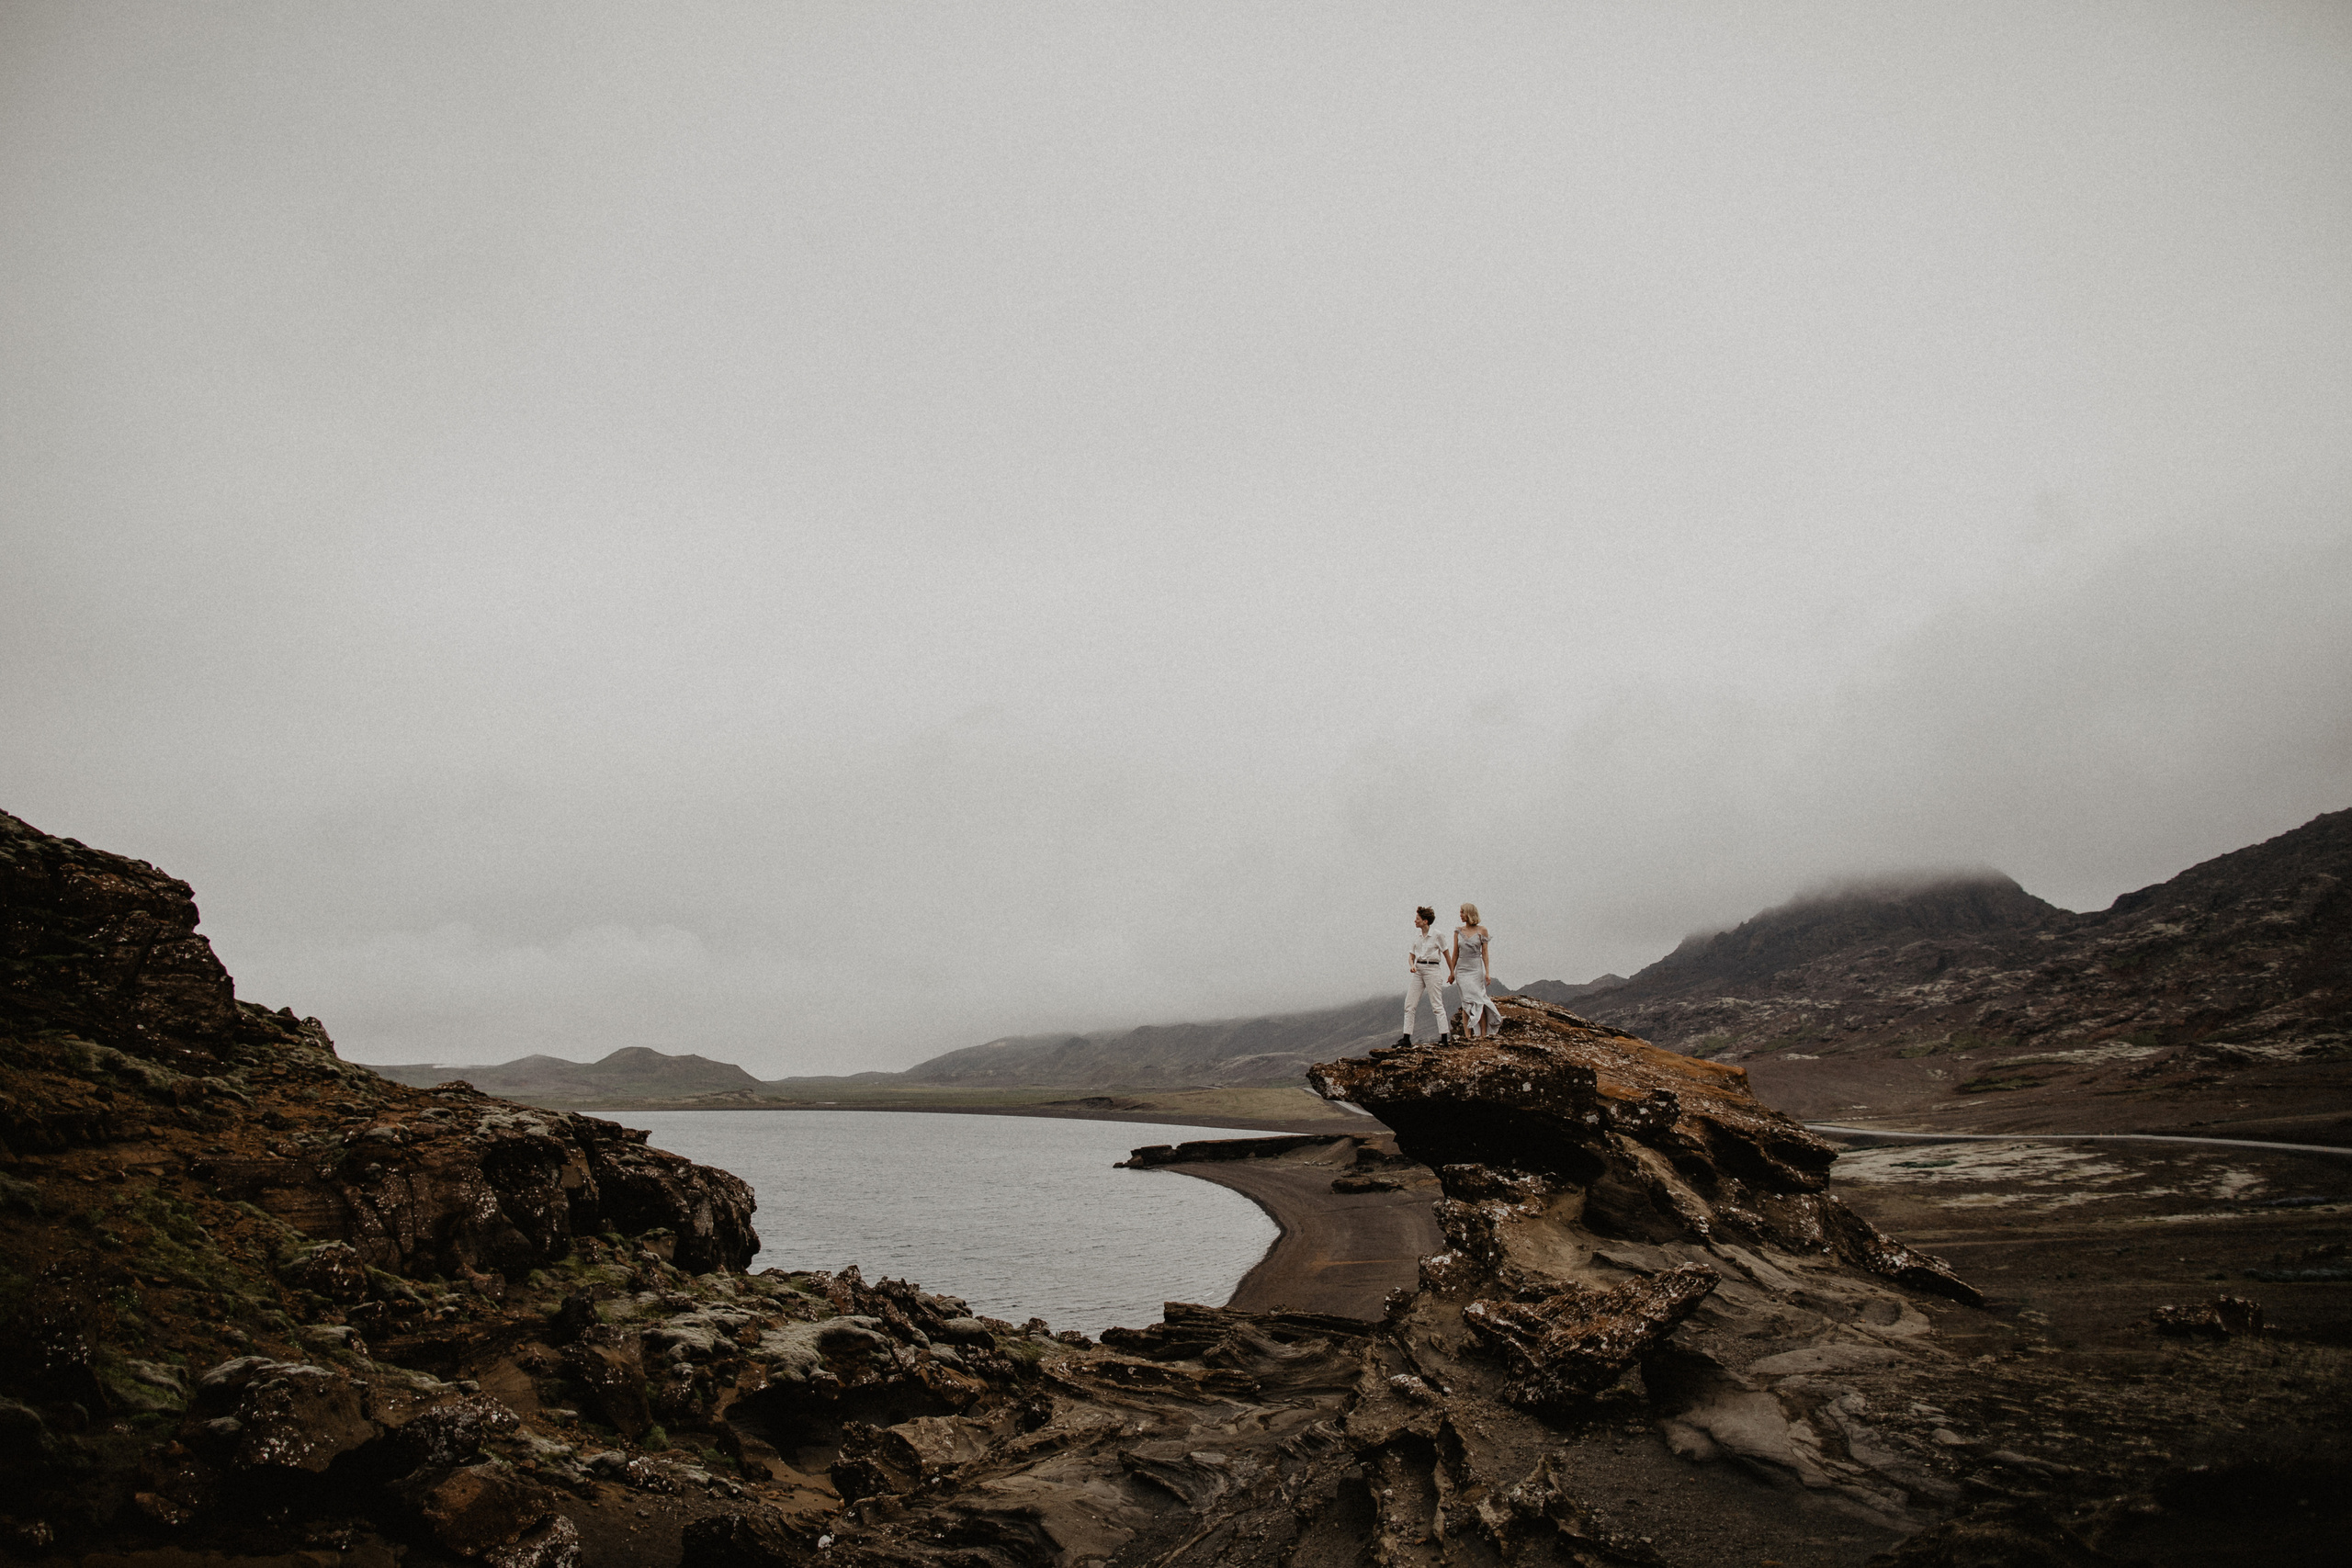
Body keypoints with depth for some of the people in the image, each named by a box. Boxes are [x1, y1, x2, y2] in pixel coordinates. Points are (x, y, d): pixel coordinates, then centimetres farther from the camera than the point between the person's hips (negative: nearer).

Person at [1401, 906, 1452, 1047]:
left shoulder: (1437, 935, -5)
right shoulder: (1417, 938, 12)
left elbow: (1446, 954, 0)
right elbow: (1411, 956, 17)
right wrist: (1411, 965, -4)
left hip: (1432, 969, -6)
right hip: (1418, 971, 6)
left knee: (1437, 1005, -5)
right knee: (1409, 1004, 1)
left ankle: (1444, 1038, -1)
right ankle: (1407, 1038, 3)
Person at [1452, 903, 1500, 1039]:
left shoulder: (1482, 930, 1)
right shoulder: (1458, 931, 8)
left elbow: (1485, 952, 0)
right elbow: (1455, 953, 12)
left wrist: (1487, 972, -6)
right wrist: (1452, 973, 11)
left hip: (1476, 969, -2)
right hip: (1462, 969, 2)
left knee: (1478, 1000, -4)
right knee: (1467, 1002, -3)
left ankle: (1483, 1033, -1)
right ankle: (1467, 1034, -6)